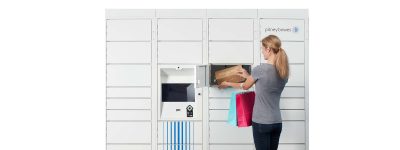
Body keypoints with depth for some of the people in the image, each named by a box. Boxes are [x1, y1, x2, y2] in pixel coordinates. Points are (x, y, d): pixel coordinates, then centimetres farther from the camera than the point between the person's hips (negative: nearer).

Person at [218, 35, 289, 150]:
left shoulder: (260, 69, -14)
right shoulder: (284, 71, 3)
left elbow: (245, 86, 3)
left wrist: (228, 84, 20)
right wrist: (249, 76, 29)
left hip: (261, 122, -6)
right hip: (277, 122, 6)